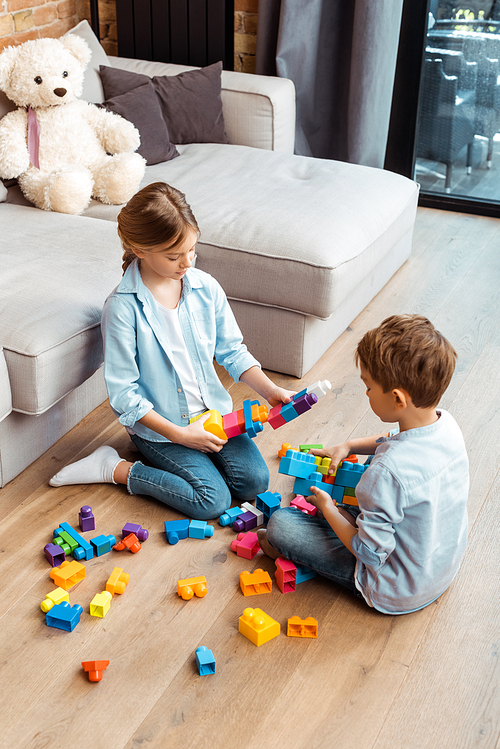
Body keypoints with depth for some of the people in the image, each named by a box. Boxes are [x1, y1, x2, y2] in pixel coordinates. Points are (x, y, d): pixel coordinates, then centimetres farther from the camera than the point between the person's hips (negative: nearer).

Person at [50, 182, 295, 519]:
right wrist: (179, 434, -22)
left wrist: (270, 389, -10)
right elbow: (123, 392, -19)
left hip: (213, 410, 6)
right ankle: (114, 468, 1)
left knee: (255, 481, -7)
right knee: (213, 501, -16)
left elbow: (231, 350, 5)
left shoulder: (206, 288, -6)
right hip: (159, 424, -5)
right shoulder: (123, 308, -21)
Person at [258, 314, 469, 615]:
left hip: (397, 594, -8)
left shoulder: (387, 472, -37)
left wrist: (327, 507, -11)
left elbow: (370, 553, -26)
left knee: (280, 524, -7)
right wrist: (348, 446, 3)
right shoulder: (446, 423, -12)